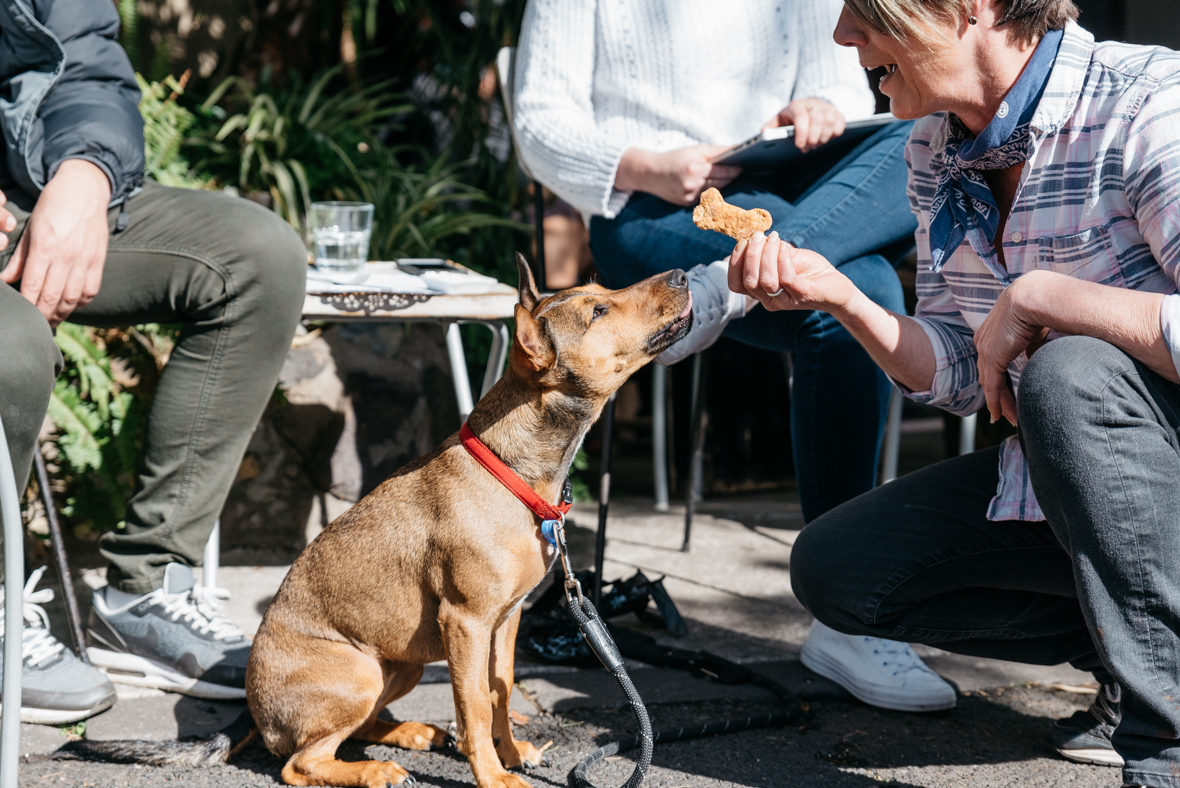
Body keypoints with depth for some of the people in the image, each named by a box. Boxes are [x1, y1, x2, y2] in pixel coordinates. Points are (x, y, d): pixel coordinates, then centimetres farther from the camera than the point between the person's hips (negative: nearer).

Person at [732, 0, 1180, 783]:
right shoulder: (936, 146, 1)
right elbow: (959, 378, 5)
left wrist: (1034, 295, -29)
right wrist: (838, 295, -10)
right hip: (1056, 474, 8)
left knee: (1071, 374, -37)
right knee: (835, 569, 1)